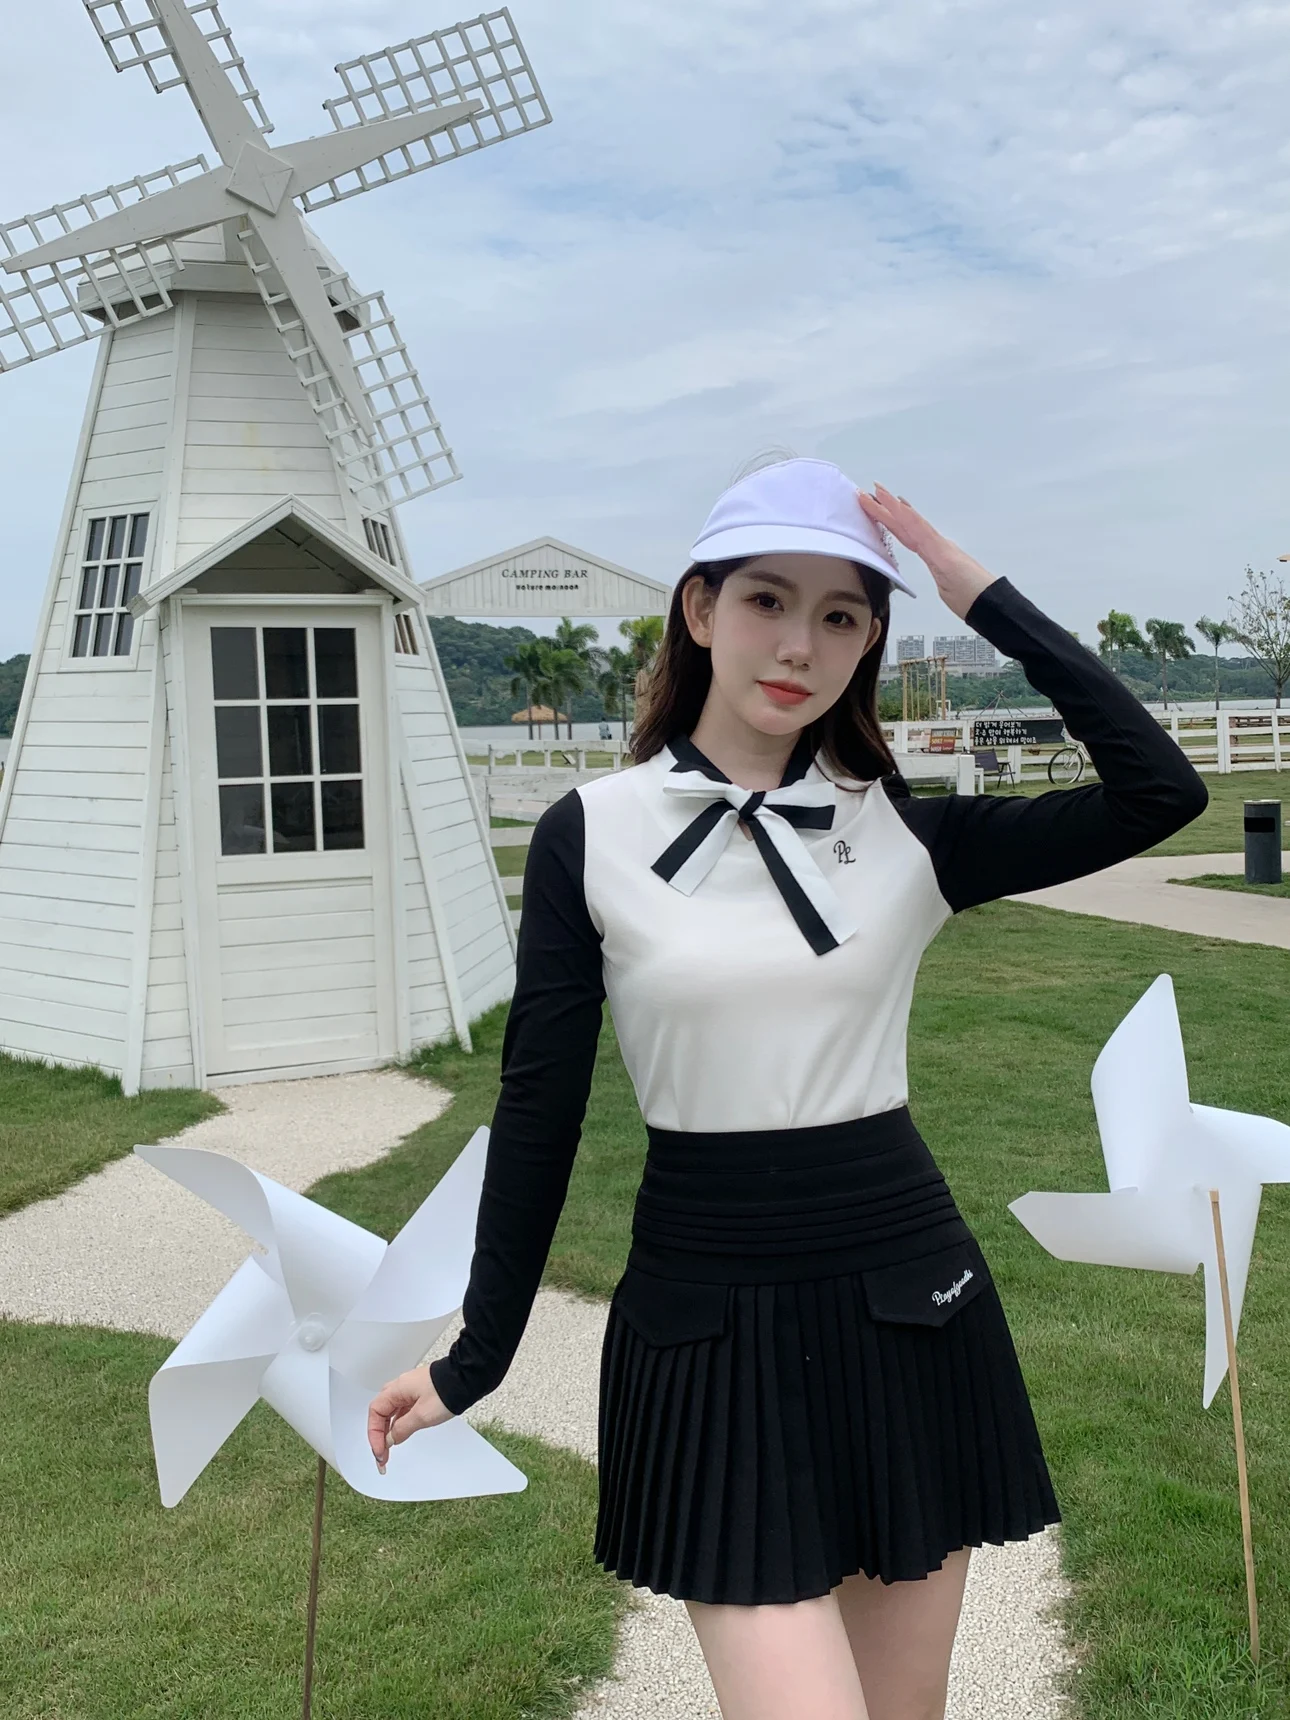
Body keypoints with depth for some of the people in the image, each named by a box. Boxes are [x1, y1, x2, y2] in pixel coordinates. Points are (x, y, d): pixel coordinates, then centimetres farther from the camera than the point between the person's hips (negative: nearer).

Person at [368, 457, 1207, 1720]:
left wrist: (986, 602, -9)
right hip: (708, 1333, -2)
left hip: (907, 1313, 3)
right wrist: (475, 1359, 3)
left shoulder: (910, 835, 1)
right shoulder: (592, 835, -4)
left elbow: (1161, 791, -9)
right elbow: (539, 1104, -1)